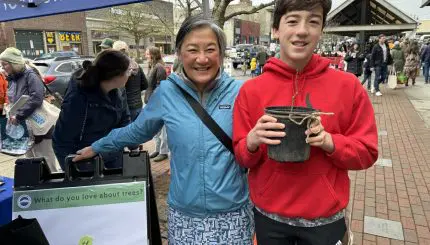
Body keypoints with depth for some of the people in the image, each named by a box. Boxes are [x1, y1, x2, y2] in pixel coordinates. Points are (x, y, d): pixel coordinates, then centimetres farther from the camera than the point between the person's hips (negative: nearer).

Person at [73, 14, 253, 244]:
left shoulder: (239, 92, -9)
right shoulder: (167, 92, -5)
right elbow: (137, 130, 11)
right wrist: (97, 147, 19)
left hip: (232, 213, 0)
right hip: (184, 212, 1)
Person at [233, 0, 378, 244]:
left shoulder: (349, 86, -9)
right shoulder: (251, 90, -8)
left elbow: (367, 152, -2)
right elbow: (242, 157, -2)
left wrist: (330, 142, -21)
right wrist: (252, 142, -23)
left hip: (326, 219, 0)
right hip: (268, 216, 1)